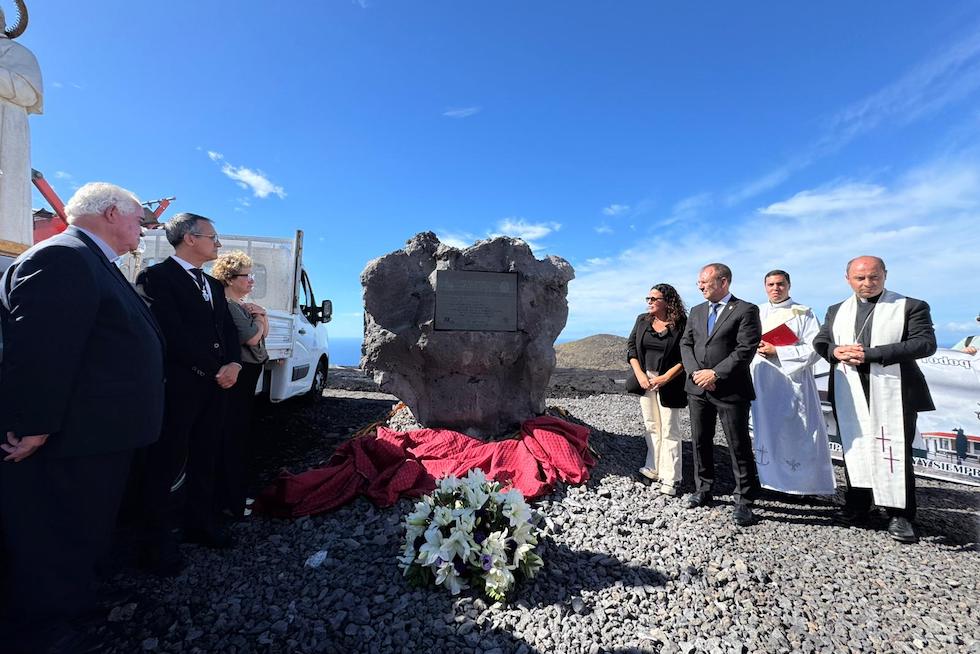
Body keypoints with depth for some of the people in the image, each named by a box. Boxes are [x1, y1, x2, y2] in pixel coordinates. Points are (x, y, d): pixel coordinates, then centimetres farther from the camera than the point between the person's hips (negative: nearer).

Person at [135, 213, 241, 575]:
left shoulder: (213, 285, 19)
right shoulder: (157, 276, -7)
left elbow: (228, 329, 14)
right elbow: (172, 333, -16)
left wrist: (233, 364, -5)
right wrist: (215, 370, -14)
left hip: (214, 385, 8)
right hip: (178, 385, -7)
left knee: (205, 460, 15)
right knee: (167, 463, 3)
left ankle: (200, 524, 28)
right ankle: (158, 541, 17)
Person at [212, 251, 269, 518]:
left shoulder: (243, 305, 14)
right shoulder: (227, 305, -15)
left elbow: (265, 333, 16)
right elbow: (252, 337, -19)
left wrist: (261, 316, -3)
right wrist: (260, 318, -2)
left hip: (248, 375, 10)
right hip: (237, 375, -10)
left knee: (242, 433, 16)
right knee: (234, 435, -3)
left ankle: (237, 493, 29)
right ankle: (232, 503, 8)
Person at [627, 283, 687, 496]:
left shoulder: (681, 324, -9)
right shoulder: (642, 320, 6)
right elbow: (631, 348, 7)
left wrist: (666, 377, -17)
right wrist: (640, 374, -5)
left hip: (669, 383, -5)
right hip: (645, 380, 5)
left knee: (669, 430, 0)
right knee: (651, 427, 12)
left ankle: (669, 479, 8)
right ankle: (654, 468, 24)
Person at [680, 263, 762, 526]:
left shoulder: (746, 310, -5)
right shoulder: (697, 311, 13)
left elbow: (746, 349, -13)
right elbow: (685, 344, 9)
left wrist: (715, 373, -16)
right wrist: (695, 372, -7)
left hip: (730, 390, -6)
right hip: (698, 388, 6)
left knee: (739, 447, 2)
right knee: (700, 443, 15)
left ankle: (744, 502, 16)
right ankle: (703, 490, 30)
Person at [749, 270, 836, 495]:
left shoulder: (803, 313, 2)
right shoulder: (757, 313, 13)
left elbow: (815, 348, -7)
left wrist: (777, 351, -13)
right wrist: (755, 348, -7)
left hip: (793, 382, -3)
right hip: (763, 383, 4)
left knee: (797, 432, -2)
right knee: (767, 431, 6)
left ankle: (804, 482, 10)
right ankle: (772, 480, 16)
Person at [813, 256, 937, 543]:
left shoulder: (911, 307, 1)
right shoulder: (837, 311, 14)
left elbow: (926, 343, -10)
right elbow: (819, 341, 15)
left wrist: (870, 353, -18)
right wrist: (836, 351, -9)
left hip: (892, 395, -3)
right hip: (849, 395, 4)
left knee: (894, 452, 0)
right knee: (854, 449, 11)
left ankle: (900, 515, 13)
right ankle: (857, 507, 23)